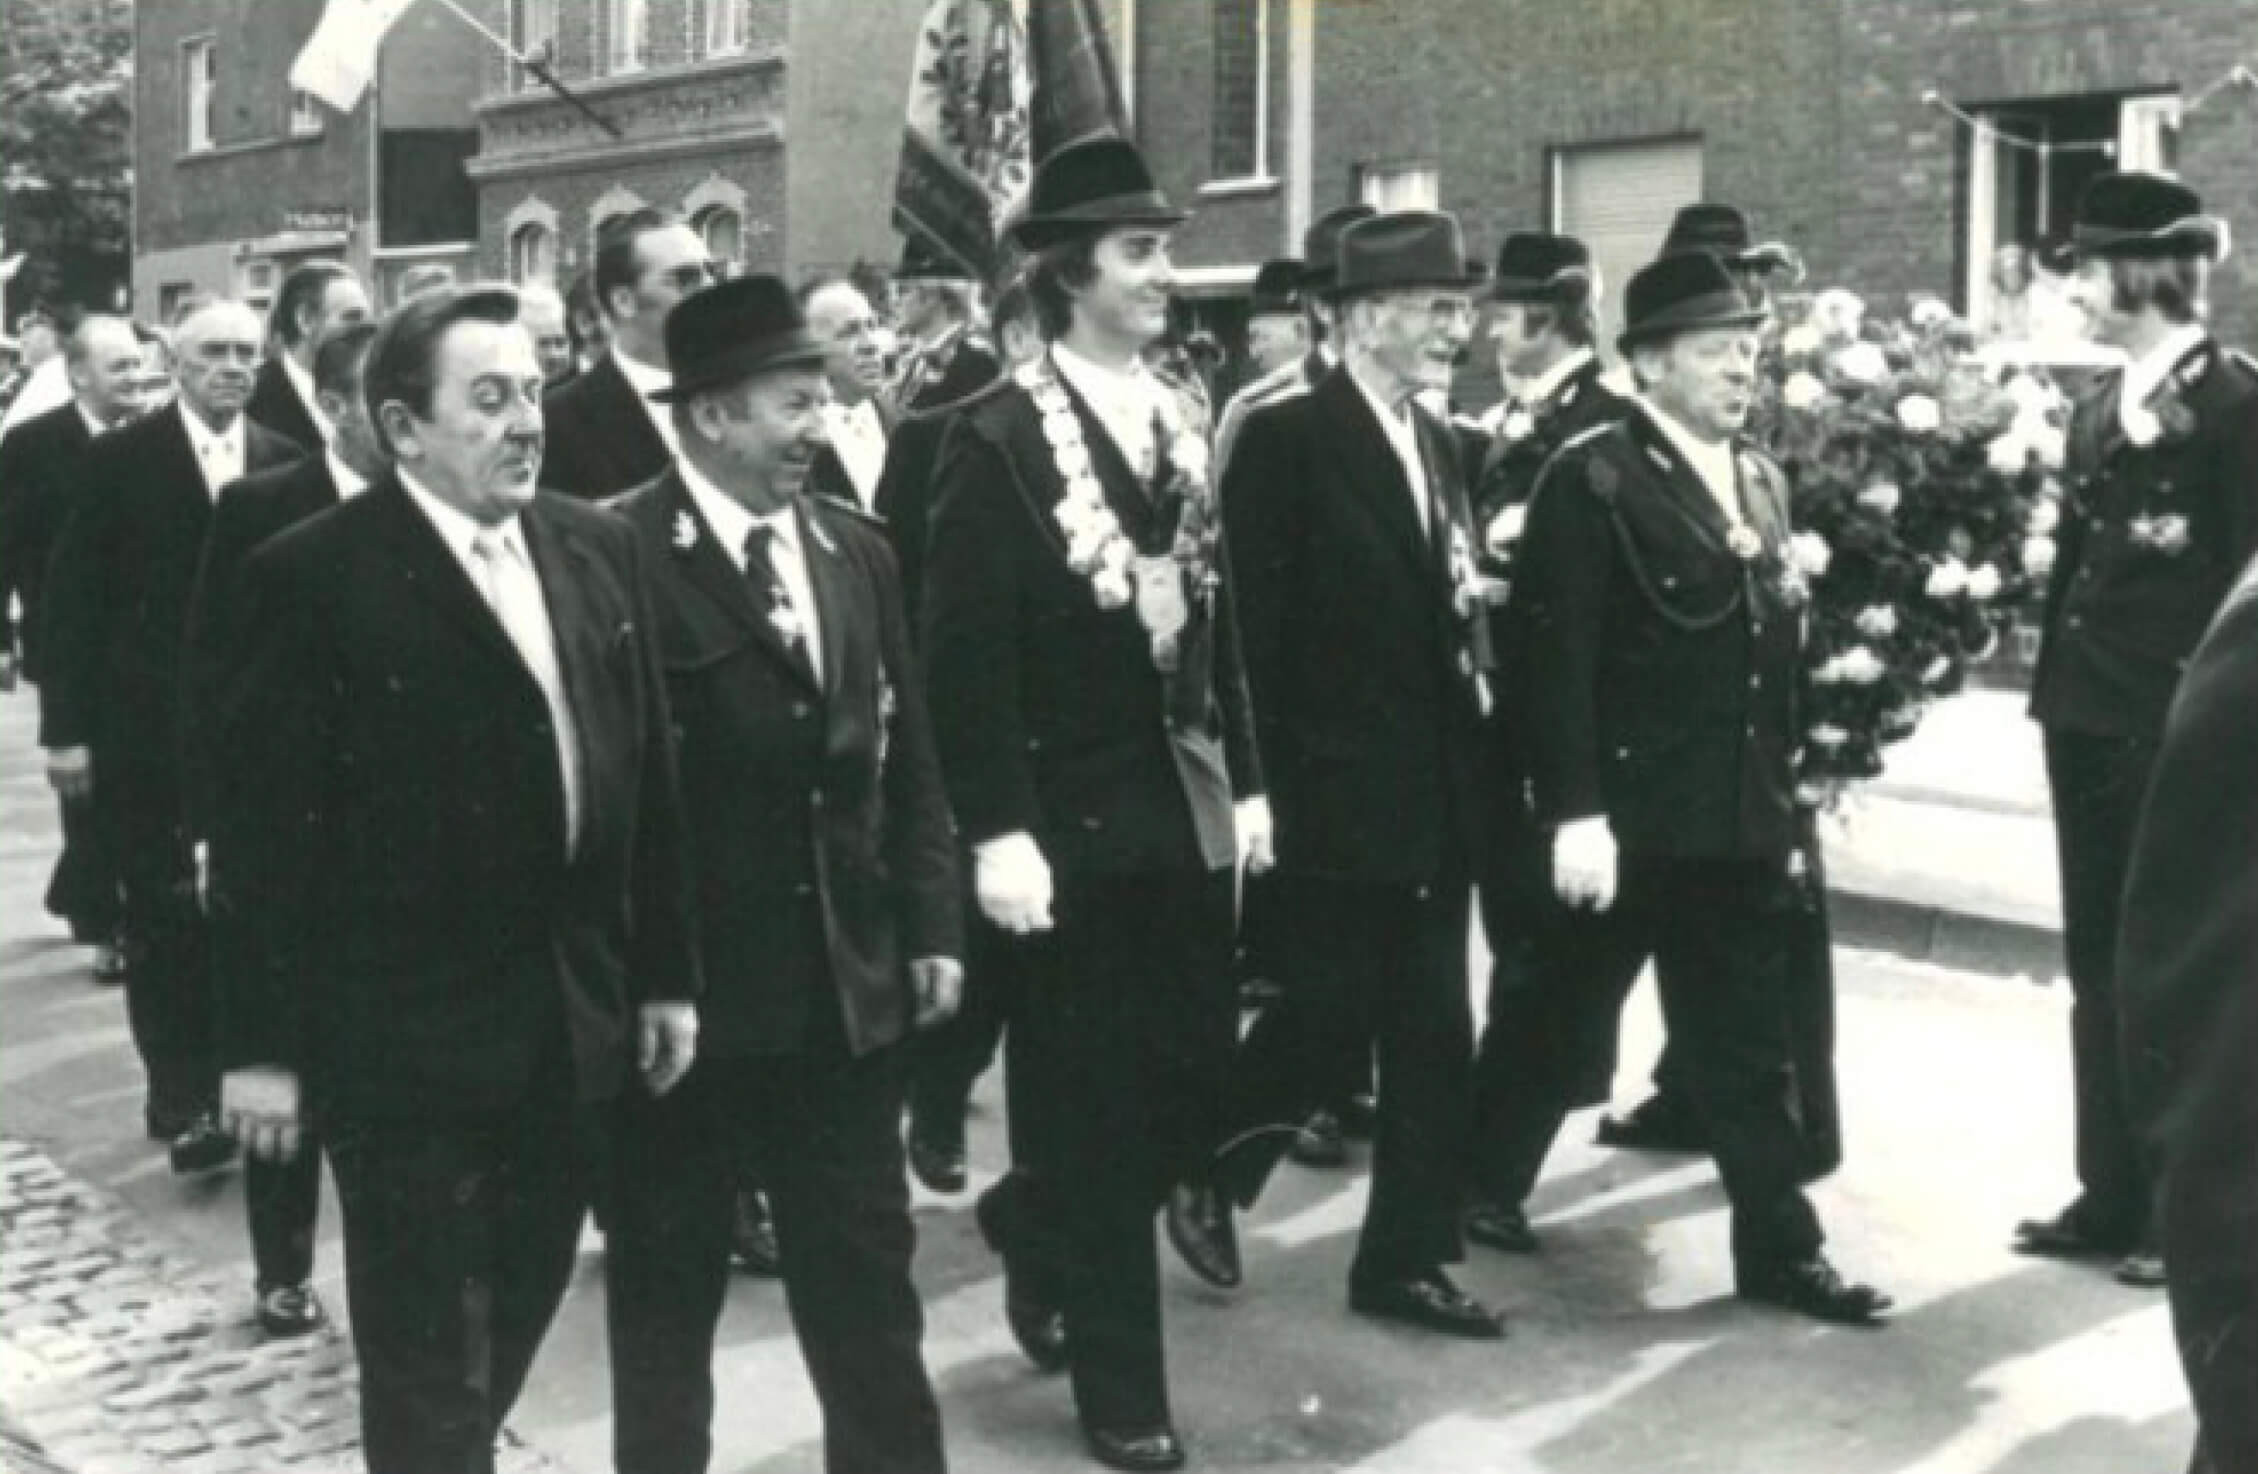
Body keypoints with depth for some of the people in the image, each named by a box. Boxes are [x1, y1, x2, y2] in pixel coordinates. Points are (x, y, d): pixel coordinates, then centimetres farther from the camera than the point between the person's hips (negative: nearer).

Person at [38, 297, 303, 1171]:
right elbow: (73, 598, -2)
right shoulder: (119, 460, -2)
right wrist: (66, 727, -6)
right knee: (164, 917, 0)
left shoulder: (288, 464, 3)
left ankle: (239, 1079, 17)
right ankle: (184, 1095, 7)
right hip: (148, 729, -2)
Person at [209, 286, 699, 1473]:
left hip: (571, 1017, 6)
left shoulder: (597, 549, 5)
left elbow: (647, 773, 9)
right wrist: (263, 1043, -11)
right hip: (404, 1032, -5)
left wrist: (666, 972, 9)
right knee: (427, 1359, 5)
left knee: (513, 1316, 18)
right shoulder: (312, 575, -12)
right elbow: (265, 826, -11)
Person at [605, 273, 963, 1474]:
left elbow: (908, 761, 12)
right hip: (682, 980, -5)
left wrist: (931, 928, 6)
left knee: (866, 1266, 13)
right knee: (669, 1273, 12)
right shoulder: (618, 557, -12)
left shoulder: (858, 552, 9)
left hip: (844, 976, 5)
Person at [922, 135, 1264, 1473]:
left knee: (1198, 1081, 8)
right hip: (1069, 818, -6)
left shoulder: (1180, 426, 10)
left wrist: (1246, 781, 10)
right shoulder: (999, 439, -10)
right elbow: (967, 655, -14)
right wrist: (995, 832, -19)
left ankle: (1038, 1224, 37)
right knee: (1094, 1104, 4)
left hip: (1185, 810, 6)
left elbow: (1216, 618, 13)